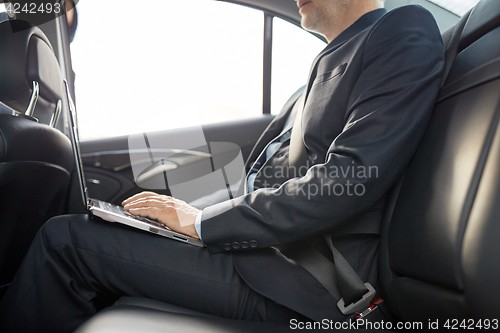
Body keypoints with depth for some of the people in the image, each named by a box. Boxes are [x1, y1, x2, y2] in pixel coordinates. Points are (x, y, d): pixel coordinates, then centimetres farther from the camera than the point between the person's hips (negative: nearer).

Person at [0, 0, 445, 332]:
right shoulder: (334, 58, 20)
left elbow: (346, 182, -20)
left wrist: (203, 222, -13)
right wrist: (190, 215, 4)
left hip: (301, 284, -9)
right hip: (269, 245, 9)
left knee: (66, 238, -9)